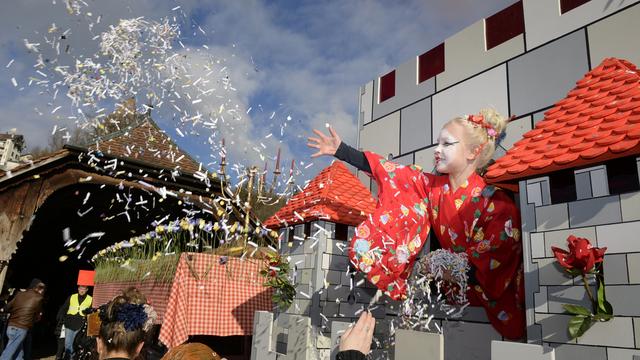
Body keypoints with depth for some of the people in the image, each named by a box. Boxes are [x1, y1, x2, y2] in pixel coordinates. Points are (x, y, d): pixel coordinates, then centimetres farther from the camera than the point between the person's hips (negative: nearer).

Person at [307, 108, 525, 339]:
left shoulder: (494, 200, -20)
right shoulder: (432, 187, -4)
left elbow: (498, 258, -16)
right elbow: (389, 171, -6)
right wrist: (341, 151, -8)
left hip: (491, 292, -5)